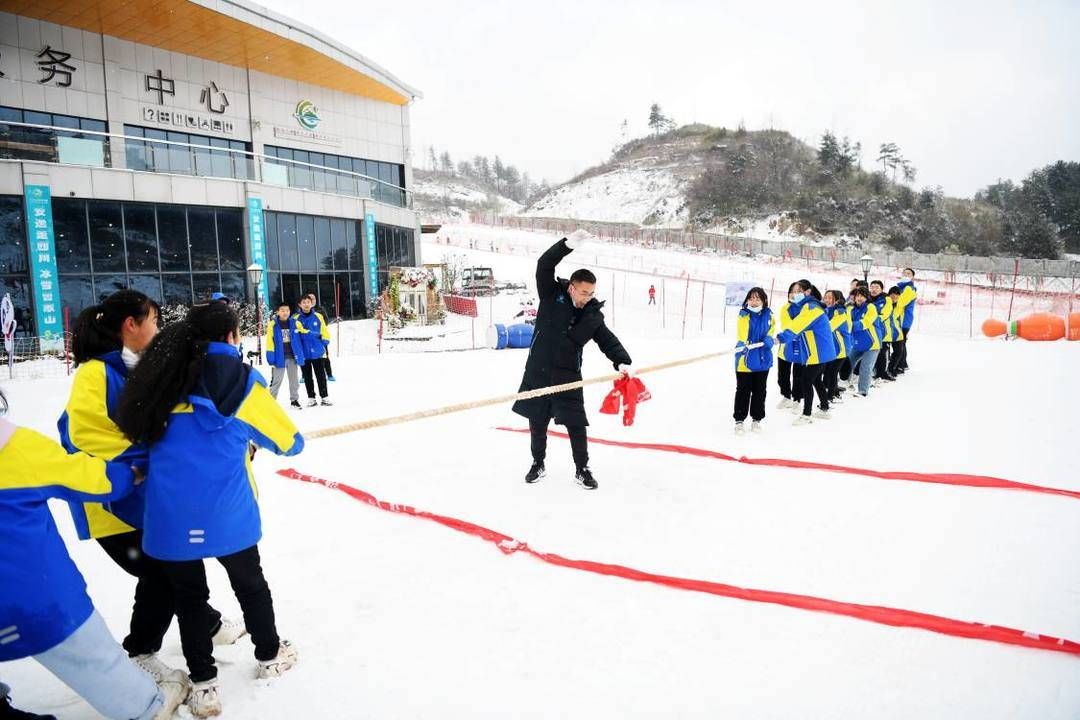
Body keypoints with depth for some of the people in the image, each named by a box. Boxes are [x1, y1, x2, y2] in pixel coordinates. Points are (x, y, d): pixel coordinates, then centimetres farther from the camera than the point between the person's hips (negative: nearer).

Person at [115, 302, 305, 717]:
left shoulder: (163, 374, 3)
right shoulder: (241, 381, -5)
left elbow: (134, 430, 10)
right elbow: (288, 440, 3)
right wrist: (260, 435, 26)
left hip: (168, 515, 2)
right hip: (226, 513, -2)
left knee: (188, 595, 20)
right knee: (249, 583, 21)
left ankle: (203, 686, 26)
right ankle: (270, 655, 40)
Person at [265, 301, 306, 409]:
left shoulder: (294, 323, 2)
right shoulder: (273, 324, -6)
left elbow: (300, 339, 9)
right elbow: (270, 341, -8)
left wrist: (301, 355, 6)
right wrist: (270, 358, -12)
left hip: (292, 357, 3)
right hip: (279, 357, -3)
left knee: (294, 380, 14)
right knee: (276, 381, 2)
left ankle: (294, 399, 27)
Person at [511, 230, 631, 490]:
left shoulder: (592, 315, 0)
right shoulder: (551, 295, -5)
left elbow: (608, 341, -1)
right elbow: (544, 265, -16)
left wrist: (622, 362, -20)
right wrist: (569, 244, -30)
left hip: (568, 377, 1)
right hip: (538, 373, 0)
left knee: (576, 425, 1)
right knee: (538, 422, 11)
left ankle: (582, 470, 17)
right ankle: (538, 464, 30)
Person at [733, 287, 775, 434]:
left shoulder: (768, 315, 4)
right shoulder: (743, 314, -6)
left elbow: (771, 331, 10)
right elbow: (741, 334, -16)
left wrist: (768, 340, -12)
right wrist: (743, 344, -34)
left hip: (762, 359, 4)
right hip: (745, 359, -3)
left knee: (760, 391, 12)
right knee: (743, 391, 3)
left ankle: (756, 419, 26)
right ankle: (739, 420, 13)